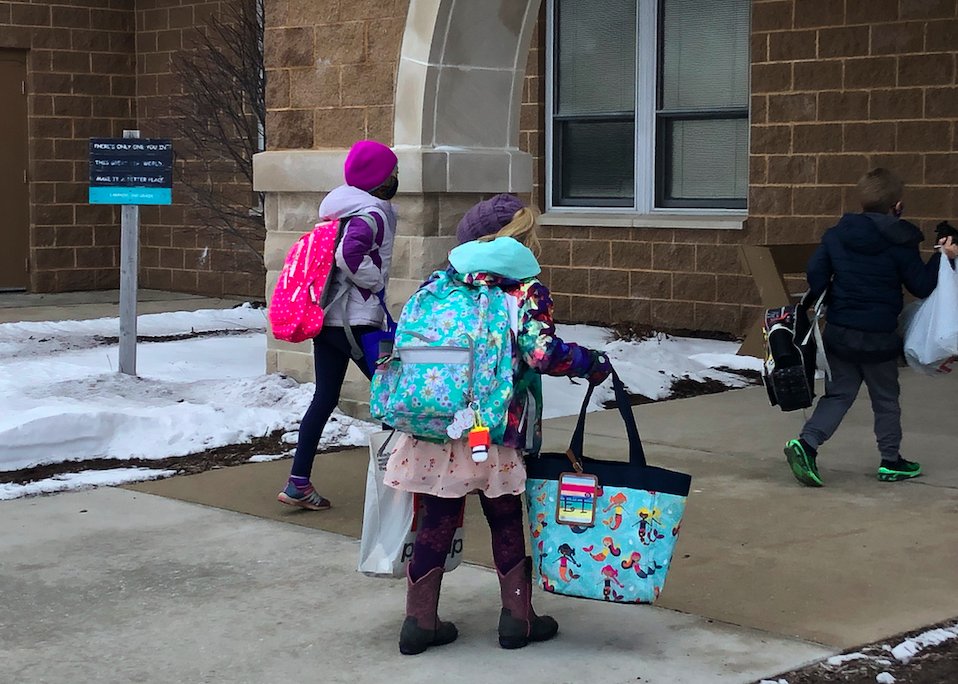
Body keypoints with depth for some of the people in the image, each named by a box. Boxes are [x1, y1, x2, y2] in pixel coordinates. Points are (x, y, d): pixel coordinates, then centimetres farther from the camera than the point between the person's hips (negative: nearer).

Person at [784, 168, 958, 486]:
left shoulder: (835, 235, 1)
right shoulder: (900, 244, -11)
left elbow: (815, 273, 1)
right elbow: (921, 286, -4)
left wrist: (821, 300, 17)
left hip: (838, 333, 4)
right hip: (879, 337, -4)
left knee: (838, 394, 12)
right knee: (886, 399, 14)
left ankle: (807, 442, -9)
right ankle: (891, 462, 23)